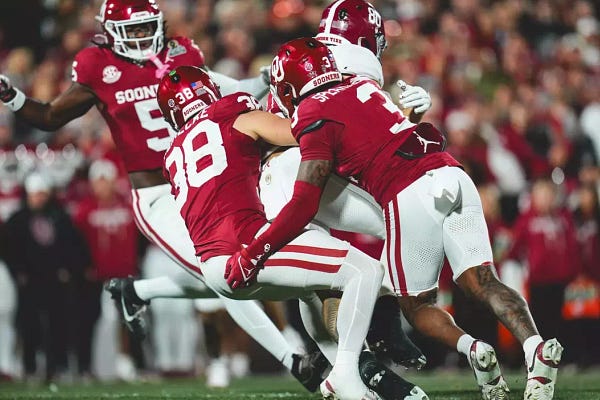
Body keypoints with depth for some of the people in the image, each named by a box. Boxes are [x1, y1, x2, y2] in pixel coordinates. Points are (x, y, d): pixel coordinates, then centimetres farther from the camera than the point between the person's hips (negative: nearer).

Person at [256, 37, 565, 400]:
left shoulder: (315, 118, 1)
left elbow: (304, 204, -6)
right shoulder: (364, 87, 23)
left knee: (416, 305, 11)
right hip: (453, 175, 6)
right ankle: (536, 347, -23)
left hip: (410, 196, -6)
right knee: (484, 283, 1)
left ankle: (472, 349, -14)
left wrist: (254, 253, -2)